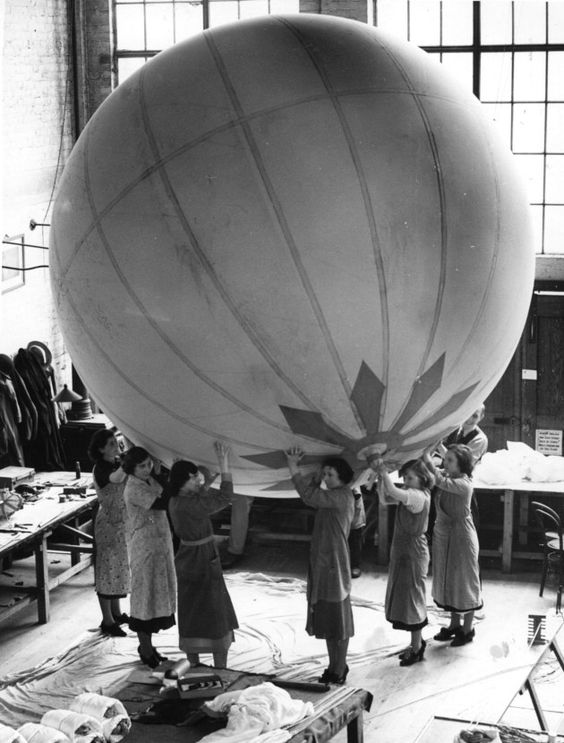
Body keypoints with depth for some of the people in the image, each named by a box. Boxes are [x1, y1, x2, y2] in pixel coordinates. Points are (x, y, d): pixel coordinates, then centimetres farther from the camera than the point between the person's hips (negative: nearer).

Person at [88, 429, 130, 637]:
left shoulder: (118, 464, 6)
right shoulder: (100, 469, -19)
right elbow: (117, 478, -39)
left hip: (122, 523, 8)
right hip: (108, 524, -8)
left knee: (119, 567, 18)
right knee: (108, 569, 0)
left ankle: (116, 613, 32)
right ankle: (107, 621, 7)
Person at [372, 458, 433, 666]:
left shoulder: (419, 496, -21)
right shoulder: (410, 494, 7)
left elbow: (394, 492, -35)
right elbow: (384, 499, 4)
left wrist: (384, 471, -29)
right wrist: (381, 477, -9)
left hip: (413, 554, -10)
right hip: (402, 551, 10)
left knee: (412, 599, -1)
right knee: (404, 597, 16)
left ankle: (416, 648, 8)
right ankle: (417, 642, 27)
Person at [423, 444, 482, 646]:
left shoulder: (463, 484, -23)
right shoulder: (445, 475, -1)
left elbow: (441, 482, -37)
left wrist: (428, 459, -34)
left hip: (461, 537, -8)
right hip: (442, 533, 8)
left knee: (464, 581, 6)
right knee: (447, 579, 17)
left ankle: (468, 629, 20)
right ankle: (455, 624, 32)